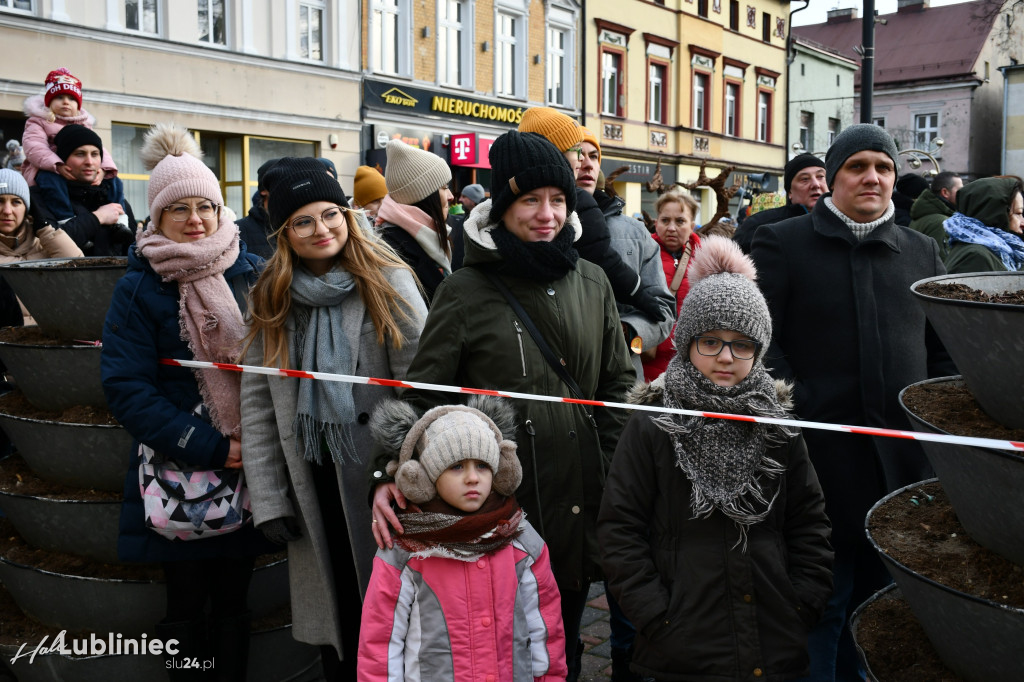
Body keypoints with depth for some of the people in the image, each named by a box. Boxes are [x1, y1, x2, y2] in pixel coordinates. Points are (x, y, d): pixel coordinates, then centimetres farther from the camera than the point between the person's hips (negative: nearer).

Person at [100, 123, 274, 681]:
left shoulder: (249, 272, 3)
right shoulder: (138, 288, -3)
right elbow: (126, 387, -8)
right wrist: (206, 447, -15)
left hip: (246, 462, 2)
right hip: (178, 470, -2)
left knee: (233, 600, 13)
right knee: (187, 604, 9)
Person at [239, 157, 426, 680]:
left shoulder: (388, 281, -6)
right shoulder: (271, 297, 4)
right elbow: (257, 402, 3)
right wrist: (267, 500, -1)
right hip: (314, 482, 3)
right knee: (332, 613, 14)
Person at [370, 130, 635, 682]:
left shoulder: (592, 282, 6)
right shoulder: (465, 292, -6)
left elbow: (618, 385, 12)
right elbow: (422, 393, -7)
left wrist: (616, 471, 6)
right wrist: (389, 473, -21)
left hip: (580, 505, 4)